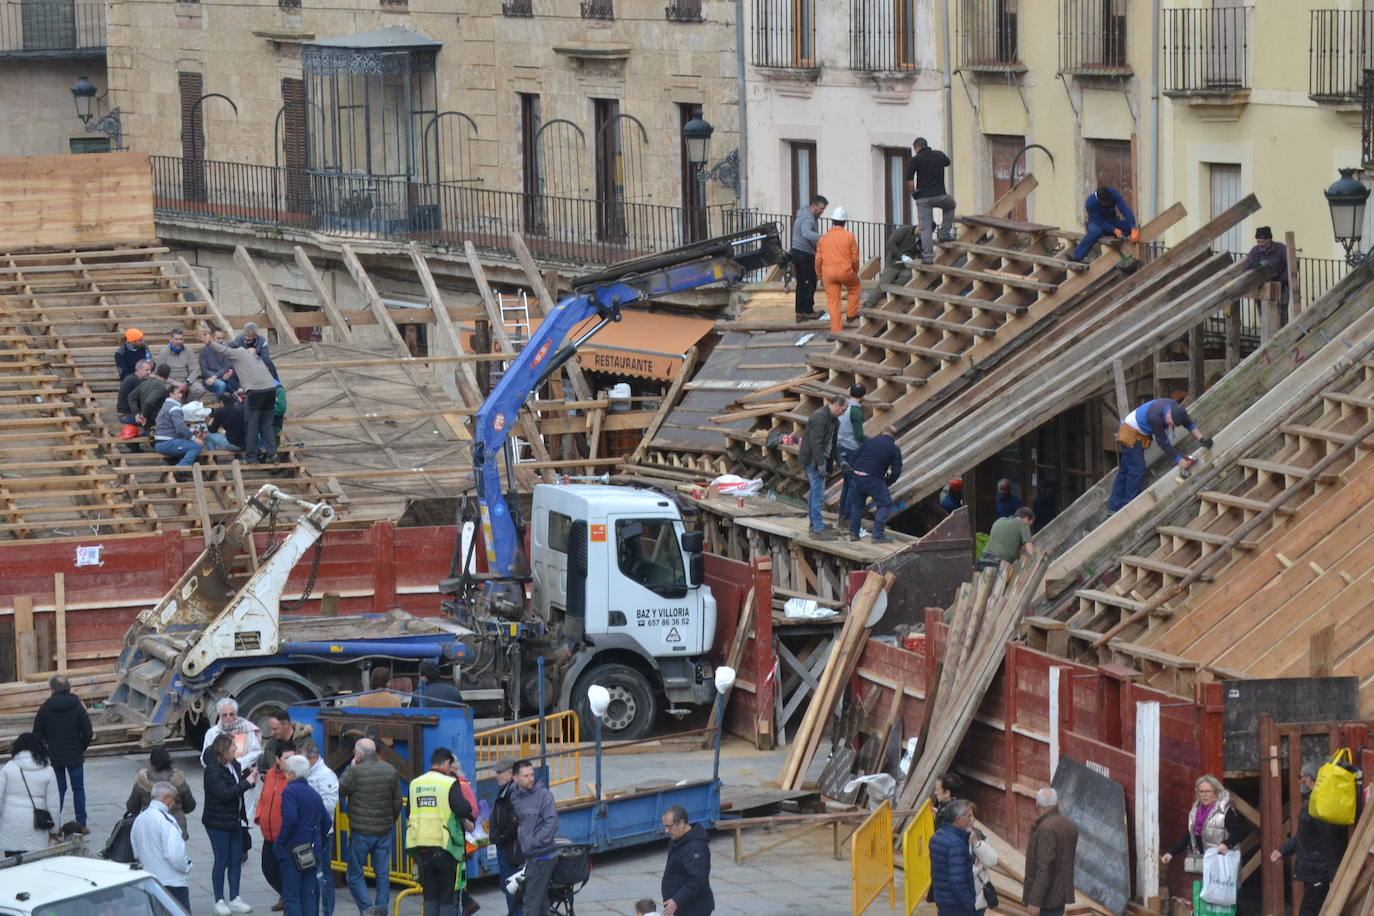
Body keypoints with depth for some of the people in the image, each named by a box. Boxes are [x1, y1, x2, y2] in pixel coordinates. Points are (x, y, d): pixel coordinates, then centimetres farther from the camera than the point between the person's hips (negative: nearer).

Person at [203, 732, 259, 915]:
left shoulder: (234, 765, 6)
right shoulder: (213, 770, -18)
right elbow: (223, 793, -26)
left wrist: (249, 776, -3)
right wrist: (247, 782, -23)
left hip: (235, 820, 7)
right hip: (218, 822, -7)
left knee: (236, 860, 11)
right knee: (221, 861, 1)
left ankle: (234, 899, 20)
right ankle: (219, 901, 11)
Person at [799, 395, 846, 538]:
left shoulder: (831, 419, 12)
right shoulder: (819, 417, -20)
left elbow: (832, 442, 21)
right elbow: (815, 443, -24)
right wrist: (821, 465, -24)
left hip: (820, 458, 11)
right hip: (813, 459, -11)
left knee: (815, 493, 16)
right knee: (818, 494, -9)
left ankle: (814, 525, 24)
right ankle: (819, 529, -8)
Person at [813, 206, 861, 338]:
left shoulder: (823, 238, 5)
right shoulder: (849, 236, -3)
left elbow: (818, 259, 7)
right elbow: (855, 258, 0)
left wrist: (819, 274, 20)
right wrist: (855, 271, 18)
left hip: (828, 273, 2)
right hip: (845, 271, -2)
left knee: (832, 302, 4)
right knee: (854, 287, 29)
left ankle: (836, 330, 2)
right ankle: (851, 314, 32)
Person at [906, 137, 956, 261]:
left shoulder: (915, 160, -5)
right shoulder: (939, 155, 7)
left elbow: (909, 181, -11)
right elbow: (947, 162, 31)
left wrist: (914, 191, 6)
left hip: (923, 198, -3)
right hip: (940, 195, 3)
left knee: (925, 228, 1)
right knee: (950, 205, 35)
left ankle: (927, 256, -5)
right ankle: (944, 234, 26)